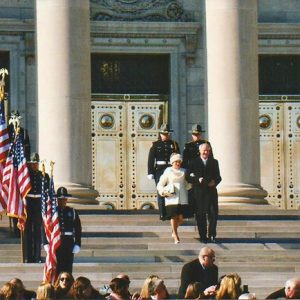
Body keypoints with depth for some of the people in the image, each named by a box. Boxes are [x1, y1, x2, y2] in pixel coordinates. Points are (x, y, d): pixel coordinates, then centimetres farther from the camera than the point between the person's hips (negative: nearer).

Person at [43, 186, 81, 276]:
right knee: (56, 269, -1)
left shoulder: (72, 212, 9)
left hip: (69, 243, 1)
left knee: (68, 268, 1)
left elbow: (78, 230, 8)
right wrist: (46, 244, -7)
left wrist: (77, 244, 0)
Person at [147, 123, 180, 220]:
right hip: (159, 170, -1)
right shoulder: (155, 145, 5)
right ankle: (162, 214, -3)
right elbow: (150, 160, 2)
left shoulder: (174, 144, 11)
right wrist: (150, 173, -5)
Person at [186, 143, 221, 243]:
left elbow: (218, 177, 14)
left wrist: (215, 182, -8)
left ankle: (212, 234, 5)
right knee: (200, 215, 1)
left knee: (213, 213, -7)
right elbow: (188, 177, 0)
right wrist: (197, 180, -17)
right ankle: (203, 236, 9)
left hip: (211, 191, 2)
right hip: (199, 192, -2)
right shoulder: (194, 162, 4)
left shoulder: (214, 162, 13)